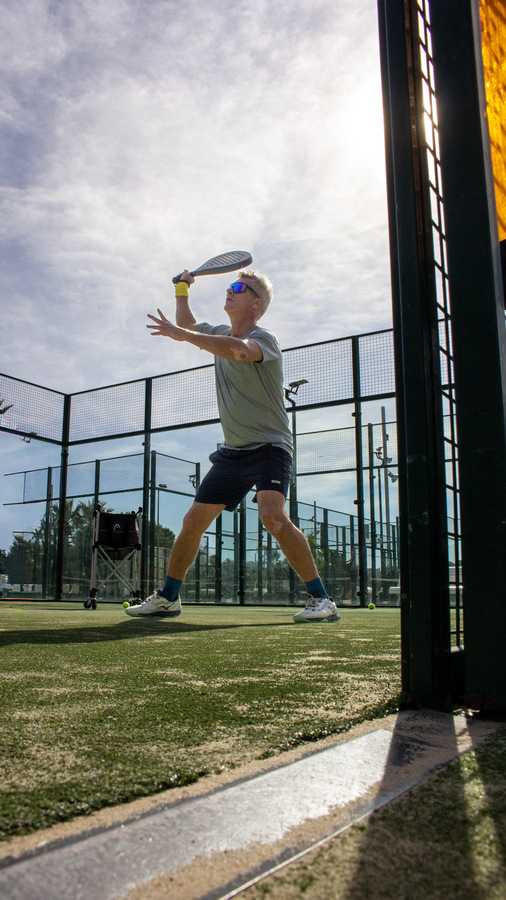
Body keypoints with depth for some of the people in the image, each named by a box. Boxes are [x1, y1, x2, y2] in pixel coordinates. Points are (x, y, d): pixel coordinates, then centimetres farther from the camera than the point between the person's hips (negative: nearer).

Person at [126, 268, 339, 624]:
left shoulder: (264, 338, -13)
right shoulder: (219, 334, 12)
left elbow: (237, 350, -37)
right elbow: (188, 324, 34)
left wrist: (182, 335, -34)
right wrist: (182, 288, 25)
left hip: (269, 446, -7)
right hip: (232, 450, 7)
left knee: (272, 514, -30)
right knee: (194, 520, 6)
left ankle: (321, 598, -20)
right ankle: (168, 597, 22)